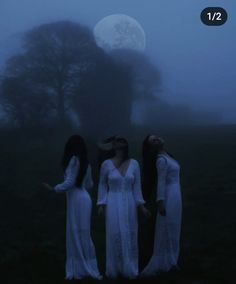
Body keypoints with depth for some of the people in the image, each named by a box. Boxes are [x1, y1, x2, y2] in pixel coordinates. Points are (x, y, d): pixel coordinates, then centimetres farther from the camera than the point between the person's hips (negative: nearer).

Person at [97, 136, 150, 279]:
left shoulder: (134, 163, 0)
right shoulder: (106, 164, -5)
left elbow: (136, 186, 4)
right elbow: (102, 185, 5)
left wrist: (141, 205, 0)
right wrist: (101, 204, 0)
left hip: (129, 204, 2)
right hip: (113, 204, -2)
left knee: (130, 236, 7)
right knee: (114, 236, 1)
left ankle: (129, 268, 19)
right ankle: (114, 268, 14)